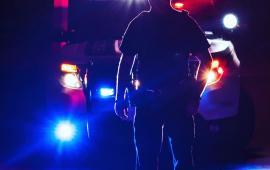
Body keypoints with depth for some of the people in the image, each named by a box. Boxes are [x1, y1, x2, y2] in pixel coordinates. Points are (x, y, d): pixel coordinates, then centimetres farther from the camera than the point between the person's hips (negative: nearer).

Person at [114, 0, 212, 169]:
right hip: (147, 100, 1)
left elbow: (205, 61, 5)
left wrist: (195, 96, -4)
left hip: (179, 100, -1)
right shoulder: (139, 24, 7)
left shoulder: (184, 22, 2)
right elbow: (125, 63, 12)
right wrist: (120, 98, 5)